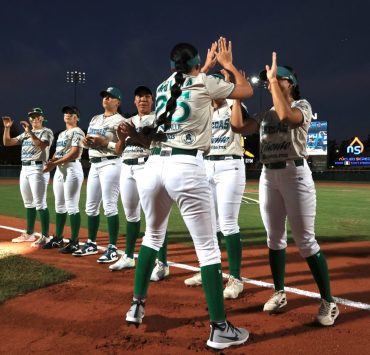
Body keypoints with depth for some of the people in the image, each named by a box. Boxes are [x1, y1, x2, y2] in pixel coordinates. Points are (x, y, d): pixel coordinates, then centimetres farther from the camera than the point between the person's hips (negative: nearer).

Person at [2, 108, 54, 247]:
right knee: (28, 203, 13)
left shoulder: (46, 132, -2)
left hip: (38, 169, -8)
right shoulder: (25, 134, 21)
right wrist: (7, 128, 5)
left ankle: (45, 237, -9)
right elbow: (7, 142, 17)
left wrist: (30, 132, -25)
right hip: (24, 169, 8)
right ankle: (29, 234, 22)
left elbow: (42, 146, -22)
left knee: (40, 203, -11)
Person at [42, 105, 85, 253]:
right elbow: (57, 152, 21)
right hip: (59, 170, 9)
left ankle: (74, 242, -5)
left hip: (72, 169, -9)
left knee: (71, 206, -9)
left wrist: (54, 163, -18)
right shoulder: (61, 134, 23)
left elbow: (74, 153, -16)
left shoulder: (77, 132, -5)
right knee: (59, 206, 12)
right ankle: (58, 238, 21)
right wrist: (51, 162, -2)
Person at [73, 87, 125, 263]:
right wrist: (86, 141, -1)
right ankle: (91, 244, 23)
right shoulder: (95, 119, 20)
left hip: (111, 164, -8)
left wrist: (105, 143, -21)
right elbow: (87, 141, 21)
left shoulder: (119, 120, -4)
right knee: (91, 207, 11)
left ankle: (112, 248, -4)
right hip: (94, 164, 8)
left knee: (109, 207, -10)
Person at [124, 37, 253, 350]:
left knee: (152, 236, 24)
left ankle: (137, 306, 31)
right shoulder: (205, 83, 7)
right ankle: (219, 329, 5)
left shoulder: (162, 87, 21)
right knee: (208, 248, 1)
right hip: (186, 167, -5)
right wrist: (228, 64, 32)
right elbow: (247, 90, 20)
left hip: (154, 165, 6)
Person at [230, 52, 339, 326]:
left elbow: (287, 117, -23)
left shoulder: (302, 106, 0)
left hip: (295, 174, -6)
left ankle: (328, 301, 3)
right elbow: (238, 126, 3)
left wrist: (274, 79, -17)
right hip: (268, 177, 6)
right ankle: (279, 293, 22)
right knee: (275, 238, 9)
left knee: (305, 241, -7)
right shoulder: (265, 115, 16)